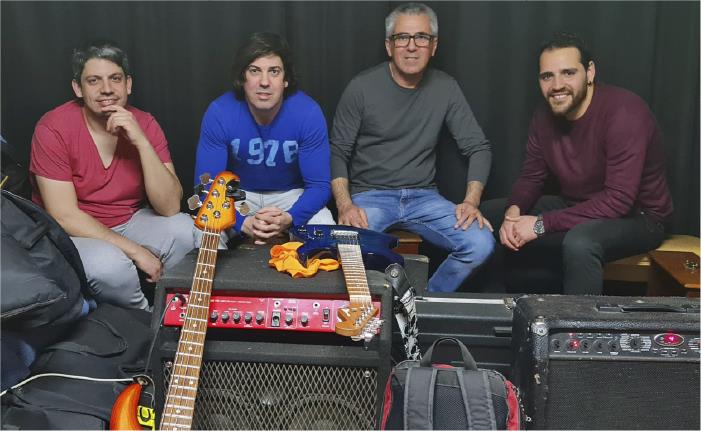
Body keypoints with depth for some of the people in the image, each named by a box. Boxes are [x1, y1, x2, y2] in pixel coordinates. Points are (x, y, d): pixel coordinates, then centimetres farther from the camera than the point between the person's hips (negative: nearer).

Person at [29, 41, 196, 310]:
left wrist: (141, 142, -29)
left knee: (184, 230, -24)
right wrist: (135, 251, -24)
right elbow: (64, 216, -20)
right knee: (110, 264, -34)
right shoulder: (53, 129, -17)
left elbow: (169, 207, -18)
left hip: (130, 222, 3)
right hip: (74, 234, -3)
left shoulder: (144, 125, -9)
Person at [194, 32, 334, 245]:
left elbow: (319, 185, -19)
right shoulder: (219, 113, -22)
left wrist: (289, 218, -39)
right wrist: (242, 222, -37)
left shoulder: (309, 113, -24)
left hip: (291, 194, 0)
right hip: (238, 194, 0)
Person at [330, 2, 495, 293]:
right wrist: (345, 205, -18)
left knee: (481, 244, -19)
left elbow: (478, 148, 5)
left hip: (423, 197, 3)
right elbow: (338, 152, -3)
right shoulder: (362, 88, -6)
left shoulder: (445, 88, 2)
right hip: (369, 195, -3)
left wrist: (471, 201, -11)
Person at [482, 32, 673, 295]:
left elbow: (619, 200, -29)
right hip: (576, 208, 7)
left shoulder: (624, 111, -24)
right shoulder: (545, 116, -2)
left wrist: (541, 224, -29)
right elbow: (531, 177, 5)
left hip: (636, 216, -7)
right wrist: (514, 212, -19)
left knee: (580, 242, -40)